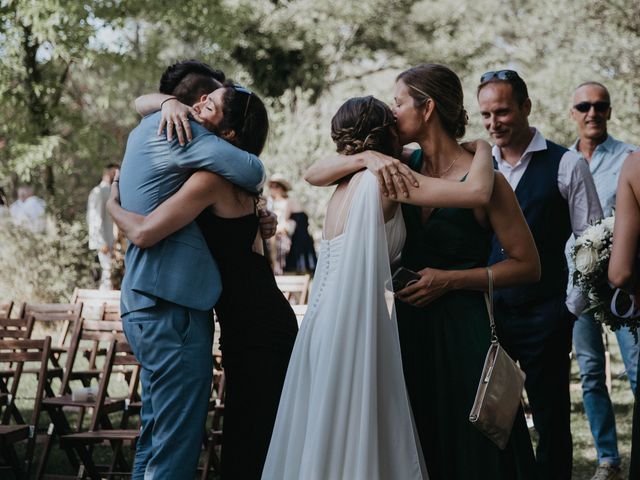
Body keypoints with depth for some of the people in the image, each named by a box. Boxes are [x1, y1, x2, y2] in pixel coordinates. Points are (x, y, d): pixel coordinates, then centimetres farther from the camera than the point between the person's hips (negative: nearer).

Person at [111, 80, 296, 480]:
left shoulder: (213, 177, -17)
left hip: (257, 327, -9)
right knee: (247, 435, 14)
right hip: (251, 323, 9)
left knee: (251, 437, -2)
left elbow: (144, 232, -24)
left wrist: (113, 205, -6)